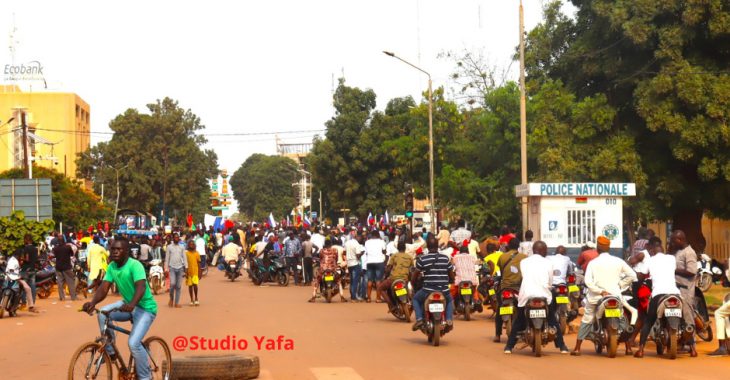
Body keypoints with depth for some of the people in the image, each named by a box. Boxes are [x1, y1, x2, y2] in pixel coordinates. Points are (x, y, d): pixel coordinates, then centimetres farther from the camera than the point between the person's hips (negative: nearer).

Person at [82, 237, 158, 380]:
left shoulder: (135, 265, -25)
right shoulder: (111, 267, -4)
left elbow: (141, 287, -39)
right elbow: (103, 288, -11)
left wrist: (132, 304, -57)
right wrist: (93, 302, -33)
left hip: (145, 308, -7)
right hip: (127, 304, 7)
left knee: (133, 343, -21)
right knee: (103, 313, -18)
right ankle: (110, 352, -1)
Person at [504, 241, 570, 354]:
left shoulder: (524, 262, 10)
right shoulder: (548, 263, 6)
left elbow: (524, 277, 7)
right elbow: (550, 282, 7)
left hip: (526, 294, 1)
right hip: (544, 294, -1)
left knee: (518, 321, 12)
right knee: (553, 321, 12)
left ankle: (509, 346, 8)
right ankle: (562, 346, 10)